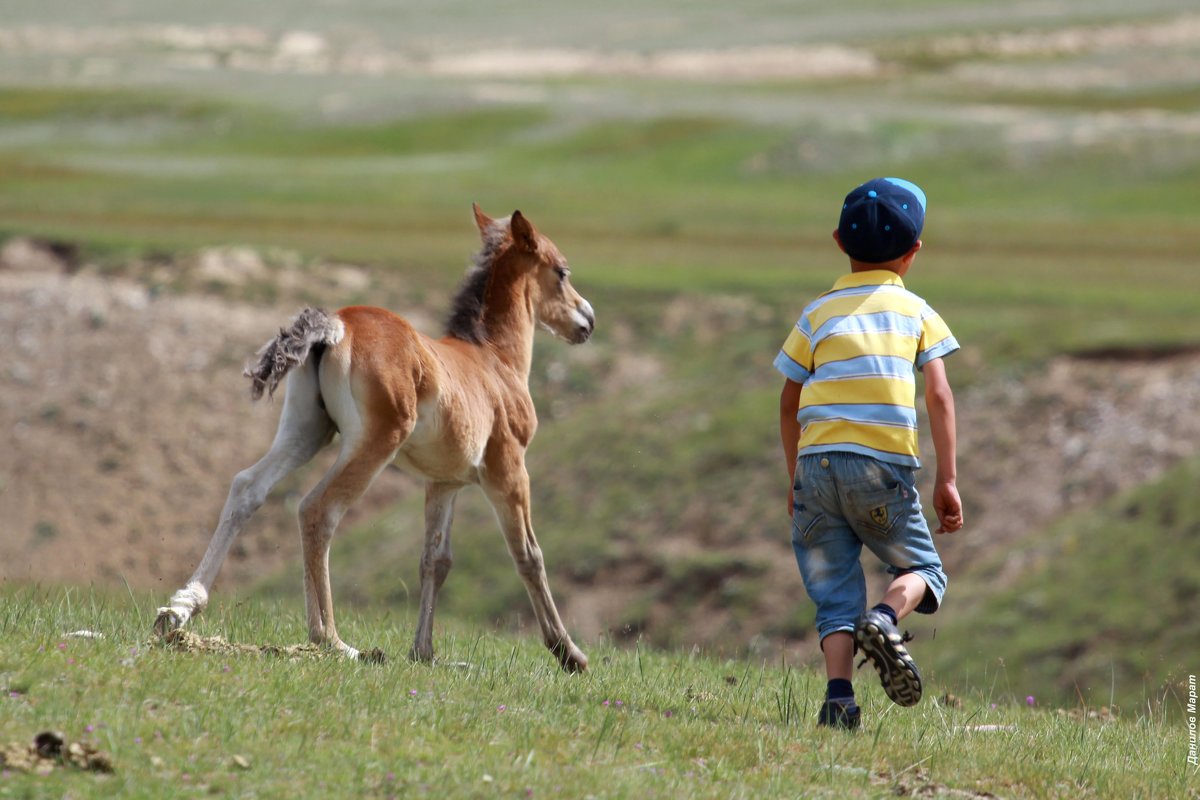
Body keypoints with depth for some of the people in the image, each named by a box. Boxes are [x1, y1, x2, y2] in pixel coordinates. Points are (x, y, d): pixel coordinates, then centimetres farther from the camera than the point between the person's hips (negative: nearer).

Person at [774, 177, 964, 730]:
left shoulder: (817, 314, 15)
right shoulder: (915, 312, 9)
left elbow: (789, 404, 16)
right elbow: (939, 396, 1)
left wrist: (794, 478, 26)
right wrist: (946, 480, 2)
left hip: (816, 463, 2)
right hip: (883, 464, -2)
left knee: (834, 593, 5)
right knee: (922, 570, 13)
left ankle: (839, 696, -14)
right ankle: (886, 618, -19)